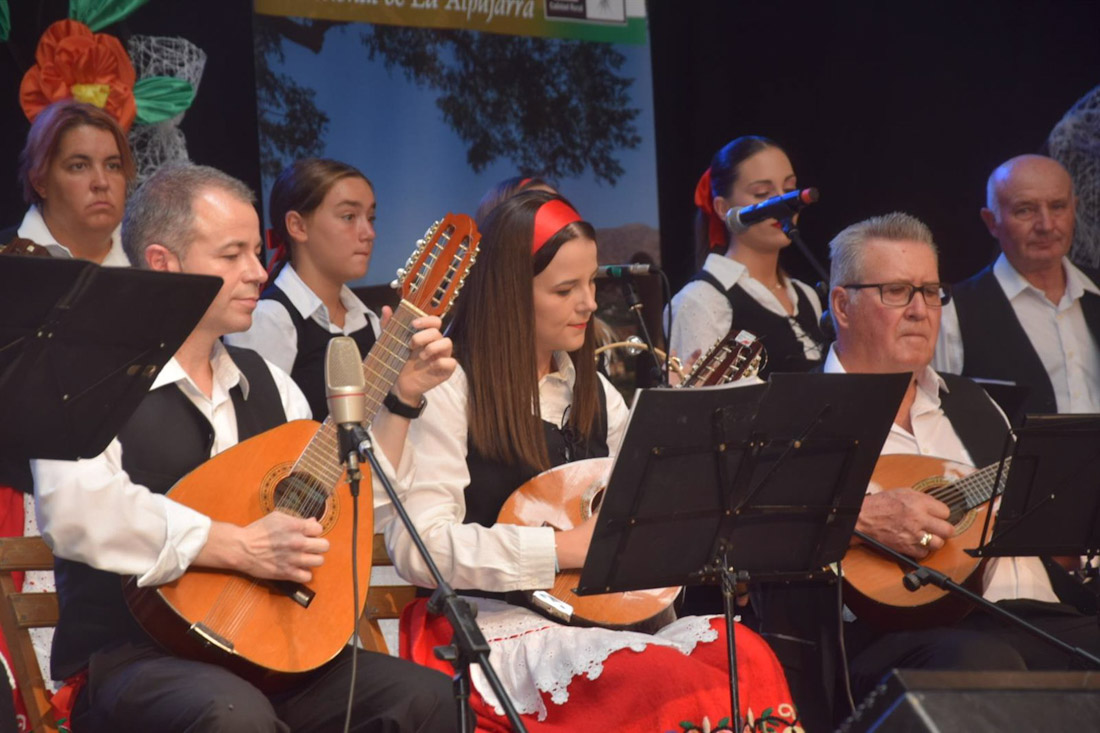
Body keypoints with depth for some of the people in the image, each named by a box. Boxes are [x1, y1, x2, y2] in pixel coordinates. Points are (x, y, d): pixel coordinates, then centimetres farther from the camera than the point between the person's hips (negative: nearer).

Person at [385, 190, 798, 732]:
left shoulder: (593, 394, 16)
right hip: (490, 625, -6)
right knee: (671, 682, -32)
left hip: (592, 614, 7)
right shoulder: (449, 392, -6)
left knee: (746, 656, -22)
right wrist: (559, 549, -16)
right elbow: (415, 546, -14)